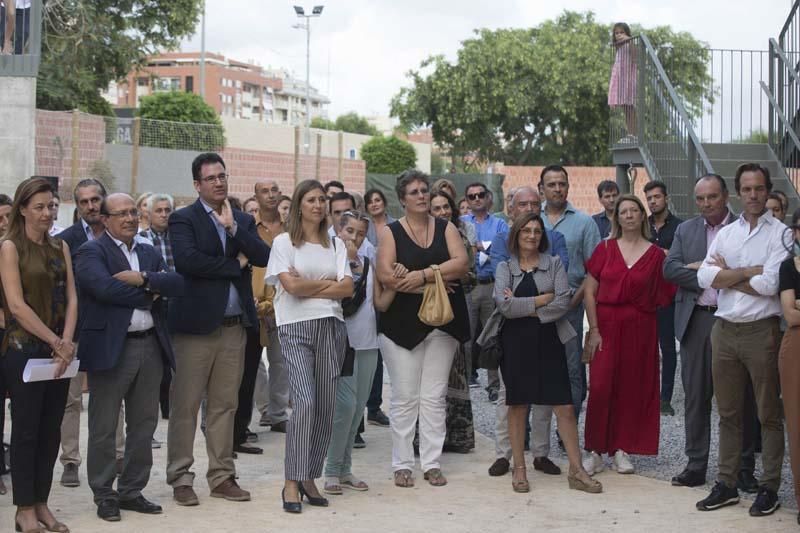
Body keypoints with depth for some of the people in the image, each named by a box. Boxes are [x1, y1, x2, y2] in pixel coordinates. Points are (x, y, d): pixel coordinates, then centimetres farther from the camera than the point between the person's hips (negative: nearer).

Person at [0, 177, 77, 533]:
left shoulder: (60, 247, 11)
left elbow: (71, 299, 6)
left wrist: (66, 342, -8)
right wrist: (55, 342, -14)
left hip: (59, 352, 5)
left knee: (51, 430, 8)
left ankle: (41, 504, 16)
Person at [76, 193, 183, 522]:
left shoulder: (151, 253, 15)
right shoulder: (92, 252, -4)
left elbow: (177, 284, 1)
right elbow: (104, 287, -21)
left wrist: (143, 279, -15)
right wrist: (150, 293, -9)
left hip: (151, 346, 6)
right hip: (110, 348, -6)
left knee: (144, 425, 11)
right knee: (104, 428, 3)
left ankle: (131, 491, 23)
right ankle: (104, 495, 14)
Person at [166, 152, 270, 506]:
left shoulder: (243, 221, 14)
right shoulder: (183, 219, -2)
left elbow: (263, 257, -1)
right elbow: (187, 259, -18)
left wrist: (233, 226, -11)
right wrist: (235, 265, -10)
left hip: (234, 326, 5)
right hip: (195, 324, -5)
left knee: (225, 406, 10)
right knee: (184, 406, 0)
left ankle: (222, 477, 17)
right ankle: (180, 478, 9)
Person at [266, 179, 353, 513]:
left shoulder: (336, 244, 15)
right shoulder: (283, 242, 4)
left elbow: (347, 288, 3)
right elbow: (291, 285, -9)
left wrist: (308, 286, -5)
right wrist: (328, 282, 2)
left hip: (331, 326, 4)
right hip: (296, 327, -4)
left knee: (326, 406, 2)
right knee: (304, 402, -17)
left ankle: (310, 478, 13)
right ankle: (292, 482, -11)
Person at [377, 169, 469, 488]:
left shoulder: (446, 229, 9)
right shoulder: (391, 232, 1)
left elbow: (461, 264, -6)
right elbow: (386, 275, -13)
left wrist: (423, 275, -17)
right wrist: (436, 282, -12)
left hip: (442, 322, 2)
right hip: (402, 323, -2)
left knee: (435, 397, 5)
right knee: (404, 397, 1)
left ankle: (432, 463, 11)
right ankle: (402, 464, 8)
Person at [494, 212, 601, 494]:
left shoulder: (554, 264, 6)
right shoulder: (505, 267, 6)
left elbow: (564, 302, -7)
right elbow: (504, 305, -10)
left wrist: (524, 307, -10)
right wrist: (543, 299, -9)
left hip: (548, 341, 0)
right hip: (516, 342, 0)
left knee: (565, 405, -3)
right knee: (517, 405, 5)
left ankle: (576, 470, 2)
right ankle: (519, 468, 15)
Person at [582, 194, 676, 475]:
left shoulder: (655, 254, 3)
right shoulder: (606, 248, 2)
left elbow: (661, 296, 8)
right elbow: (589, 291, -1)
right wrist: (594, 329, -7)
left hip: (639, 328, 1)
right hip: (606, 325, -1)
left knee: (633, 388, 3)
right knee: (601, 386, -6)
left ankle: (622, 449, 13)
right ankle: (595, 451, 2)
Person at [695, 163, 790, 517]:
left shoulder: (780, 233, -3)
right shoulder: (725, 233, 11)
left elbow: (770, 284, -15)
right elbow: (705, 277, -2)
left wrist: (728, 274, -4)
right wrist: (752, 271, -11)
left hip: (761, 330, -5)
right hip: (724, 329, 5)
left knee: (768, 414, 4)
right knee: (728, 412, 11)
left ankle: (769, 487, 12)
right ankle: (726, 484, 19)